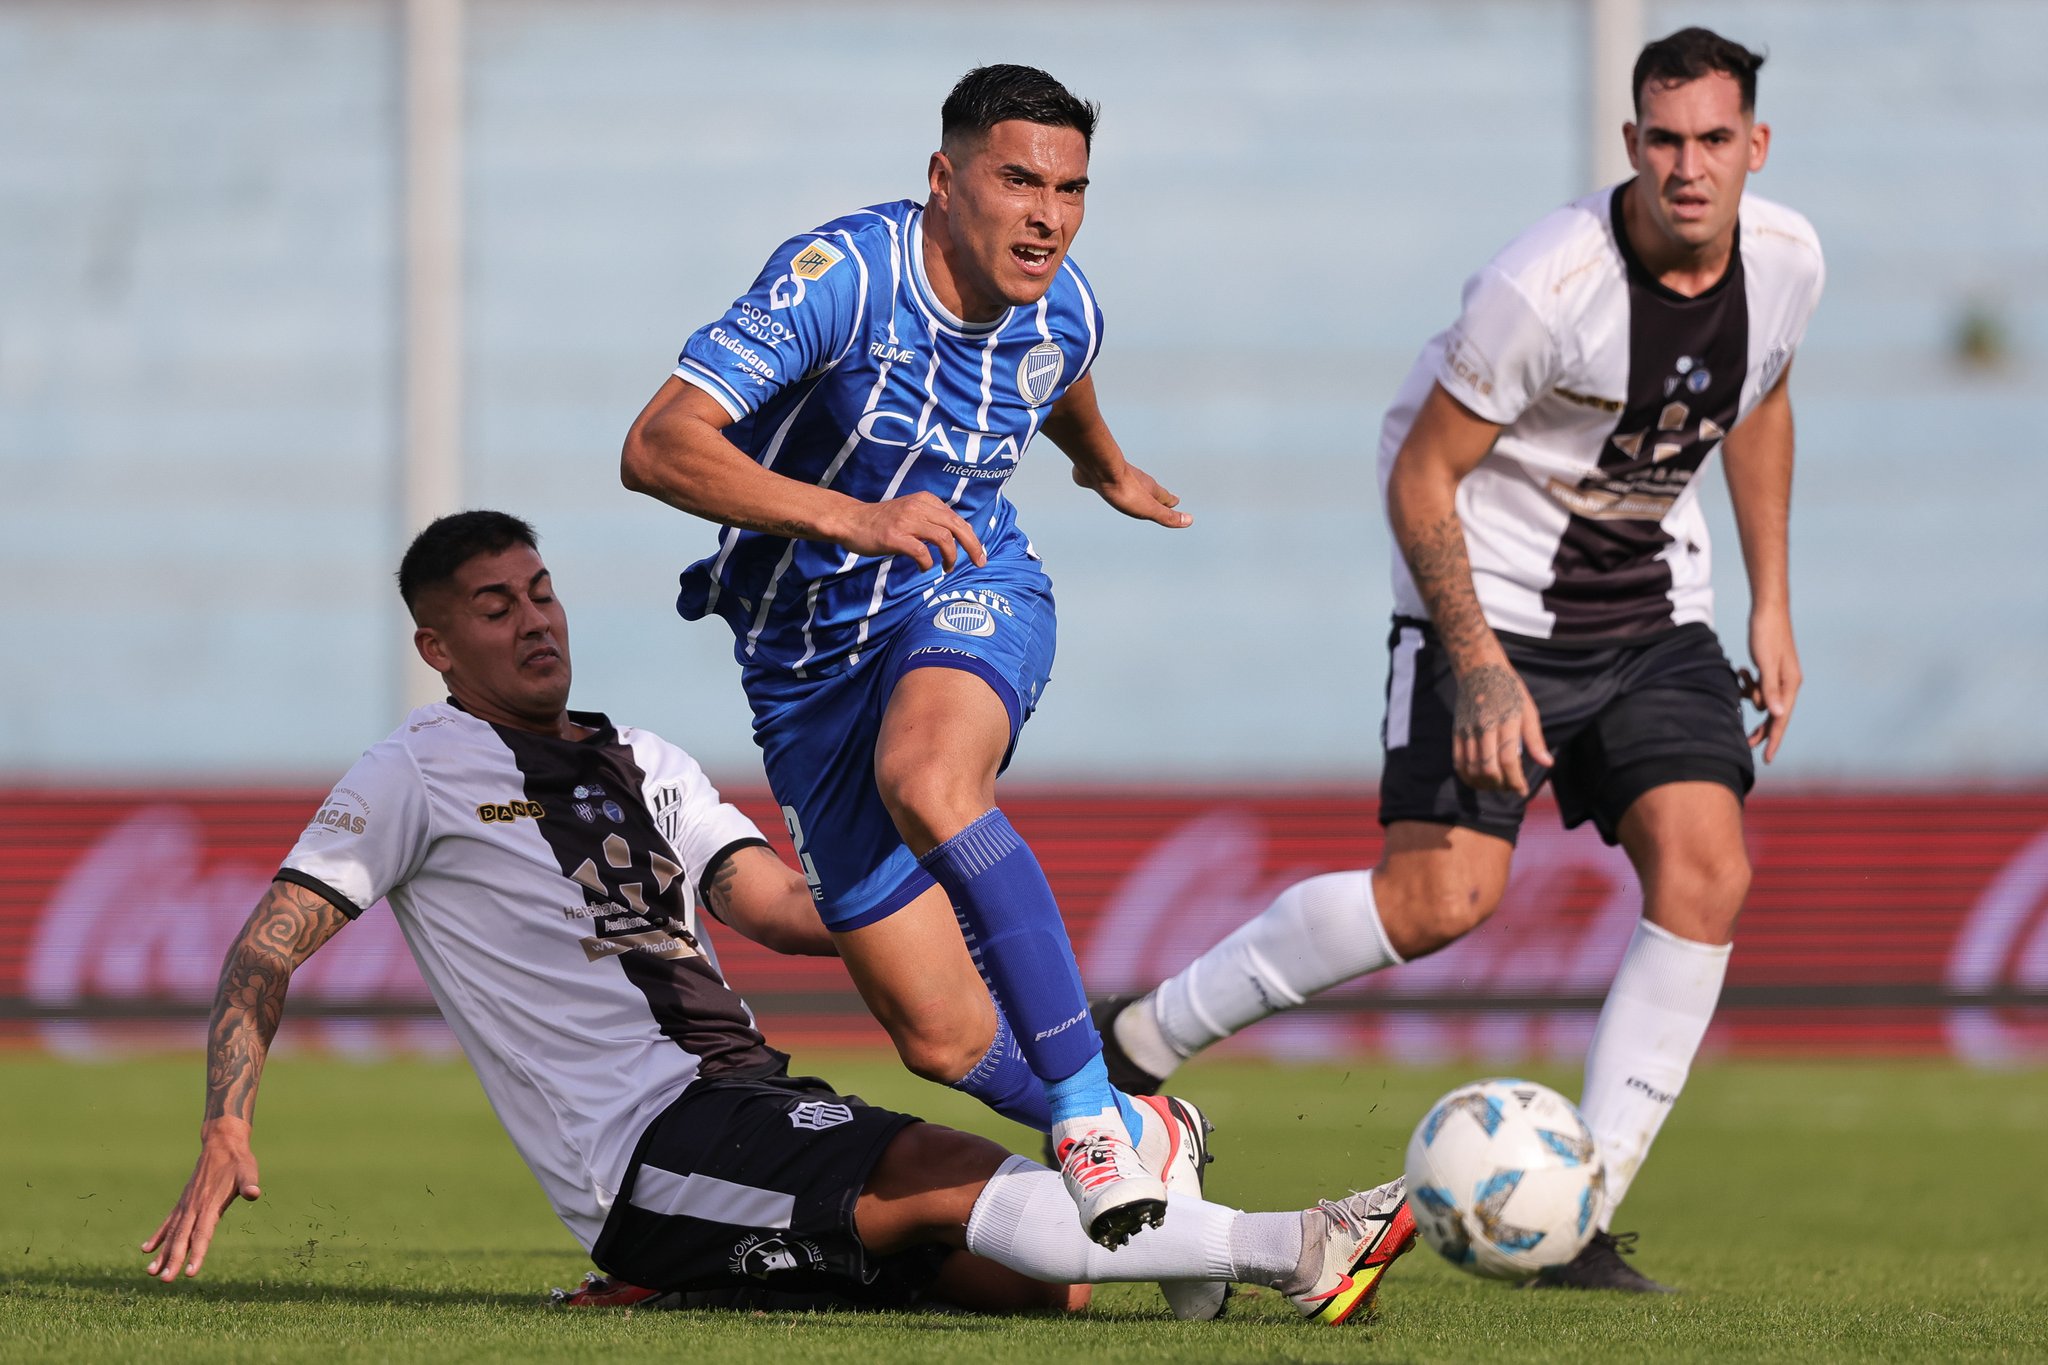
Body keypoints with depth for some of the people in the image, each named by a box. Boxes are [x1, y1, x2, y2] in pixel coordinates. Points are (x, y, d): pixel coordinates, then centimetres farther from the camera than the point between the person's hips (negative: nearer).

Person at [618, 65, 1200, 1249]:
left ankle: (1091, 1111, -34)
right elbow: (657, 449, -32)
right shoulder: (841, 275, -24)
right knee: (942, 1036, -4)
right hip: (809, 651, -1)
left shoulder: (1063, 311, -6)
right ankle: (1141, 1143, 24)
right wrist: (856, 517, -43)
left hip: (969, 596, 1)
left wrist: (1110, 470, 42)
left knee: (923, 780, -37)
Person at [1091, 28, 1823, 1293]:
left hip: (1653, 613, 6)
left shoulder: (1785, 259, -5)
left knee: (1707, 870, -13)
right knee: (1440, 895, -18)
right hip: (1494, 601, -6)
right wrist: (1478, 664, -24)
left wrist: (1772, 608, 15)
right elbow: (1419, 474, -17)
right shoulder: (1546, 284, -24)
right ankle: (1144, 1038, 1)